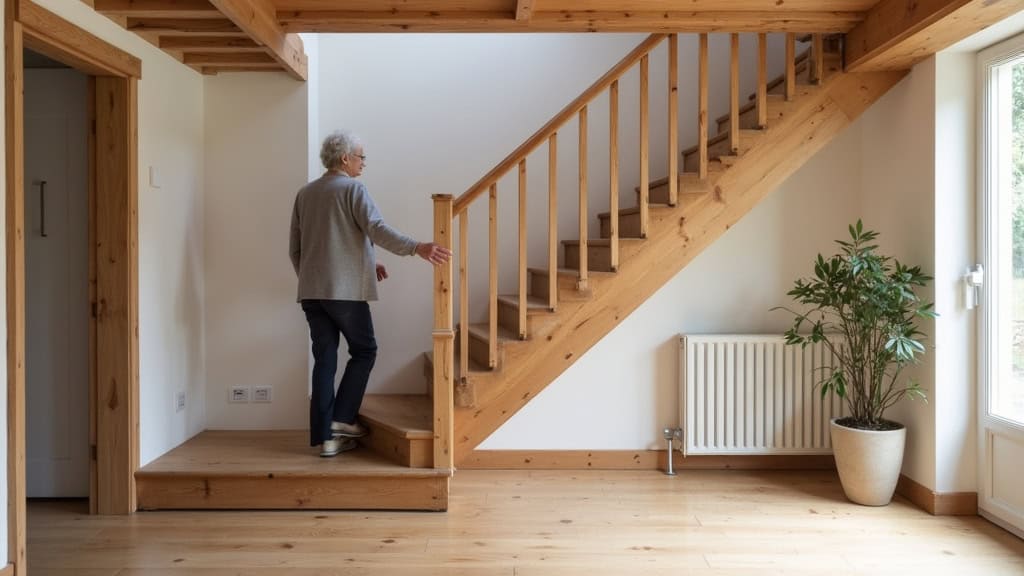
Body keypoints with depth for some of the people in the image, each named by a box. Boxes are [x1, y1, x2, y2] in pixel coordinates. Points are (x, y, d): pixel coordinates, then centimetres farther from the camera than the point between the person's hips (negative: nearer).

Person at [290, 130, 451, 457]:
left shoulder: (305, 193, 15)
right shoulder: (352, 188, -5)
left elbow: (295, 248, 17)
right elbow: (376, 229, -20)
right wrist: (417, 248, -28)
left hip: (311, 292, 6)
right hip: (345, 290, -6)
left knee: (324, 360, 7)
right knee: (364, 351, 11)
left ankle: (325, 435, 7)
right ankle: (342, 419, 6)